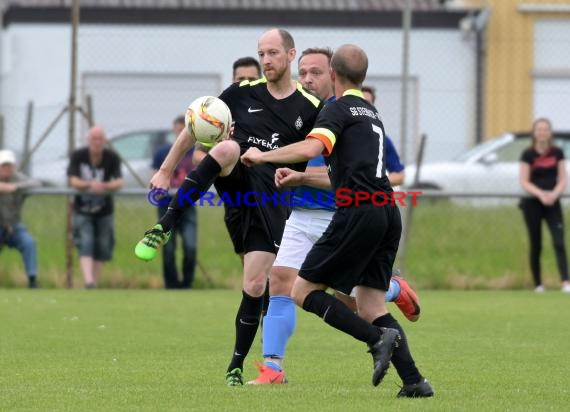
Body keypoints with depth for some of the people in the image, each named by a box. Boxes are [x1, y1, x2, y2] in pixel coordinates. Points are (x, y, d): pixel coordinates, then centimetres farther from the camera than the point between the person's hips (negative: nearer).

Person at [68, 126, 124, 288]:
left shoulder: (112, 158, -9)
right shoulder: (78, 156, -10)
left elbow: (119, 182, -18)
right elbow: (73, 181, -17)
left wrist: (104, 186, -39)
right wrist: (89, 184, -38)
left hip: (104, 210, 2)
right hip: (83, 210, -2)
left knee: (102, 248, 6)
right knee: (86, 246, -17)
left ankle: (95, 283, 20)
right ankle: (88, 282, -31)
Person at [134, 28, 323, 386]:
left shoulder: (310, 108, 3)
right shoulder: (243, 93, 6)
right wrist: (167, 170, 9)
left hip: (271, 196, 0)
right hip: (237, 180, 0)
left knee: (255, 286, -5)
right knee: (227, 147, -36)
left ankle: (236, 367, 13)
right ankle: (164, 229, -39)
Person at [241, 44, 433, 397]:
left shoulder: (339, 109, -2)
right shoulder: (372, 113, 25)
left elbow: (310, 148, -21)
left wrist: (264, 156, -9)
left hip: (359, 213, -8)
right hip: (388, 213, 8)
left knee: (304, 291, -2)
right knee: (371, 305, 11)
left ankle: (377, 338, -17)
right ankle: (415, 380, -3)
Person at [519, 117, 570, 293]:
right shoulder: (528, 154, -2)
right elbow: (524, 182, -6)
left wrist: (554, 194, -17)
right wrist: (540, 194, -22)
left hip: (552, 203, 1)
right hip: (533, 203, -1)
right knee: (536, 245, 4)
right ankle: (538, 284, 13)